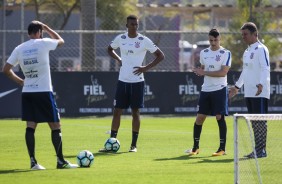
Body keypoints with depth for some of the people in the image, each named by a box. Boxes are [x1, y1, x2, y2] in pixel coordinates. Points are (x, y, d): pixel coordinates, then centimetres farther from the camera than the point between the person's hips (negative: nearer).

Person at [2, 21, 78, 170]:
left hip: (27, 93, 5)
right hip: (44, 92, -5)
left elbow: (6, 70, 6)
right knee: (55, 126, 3)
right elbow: (61, 41, 13)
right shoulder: (43, 44, -6)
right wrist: (47, 28, 21)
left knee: (30, 126, 4)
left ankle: (33, 161, 1)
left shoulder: (19, 49, 5)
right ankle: (60, 161, 3)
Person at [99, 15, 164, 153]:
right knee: (117, 111, 2)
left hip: (137, 81, -3)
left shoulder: (144, 41, -5)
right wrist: (118, 59, 5)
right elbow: (110, 49, 24)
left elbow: (160, 56, -1)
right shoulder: (120, 38, 3)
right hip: (122, 81, 3)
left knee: (135, 112, 2)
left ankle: (134, 145, 9)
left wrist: (146, 68, -9)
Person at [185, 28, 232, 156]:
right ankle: (195, 148, 10)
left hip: (219, 89, -5)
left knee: (220, 117, -6)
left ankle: (222, 148, 1)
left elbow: (223, 72, -16)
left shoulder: (226, 53, -6)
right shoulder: (203, 53, 11)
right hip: (205, 89, 5)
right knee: (199, 117, 2)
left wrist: (205, 73, -17)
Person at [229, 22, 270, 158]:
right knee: (254, 122, 9)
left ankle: (261, 150, -7)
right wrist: (237, 86, 34)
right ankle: (257, 149, 12)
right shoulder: (247, 51, 19)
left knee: (260, 121, -8)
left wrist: (261, 84, -33)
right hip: (249, 93, 9)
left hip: (260, 93, -9)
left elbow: (266, 68, -19)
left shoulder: (261, 49, -9)